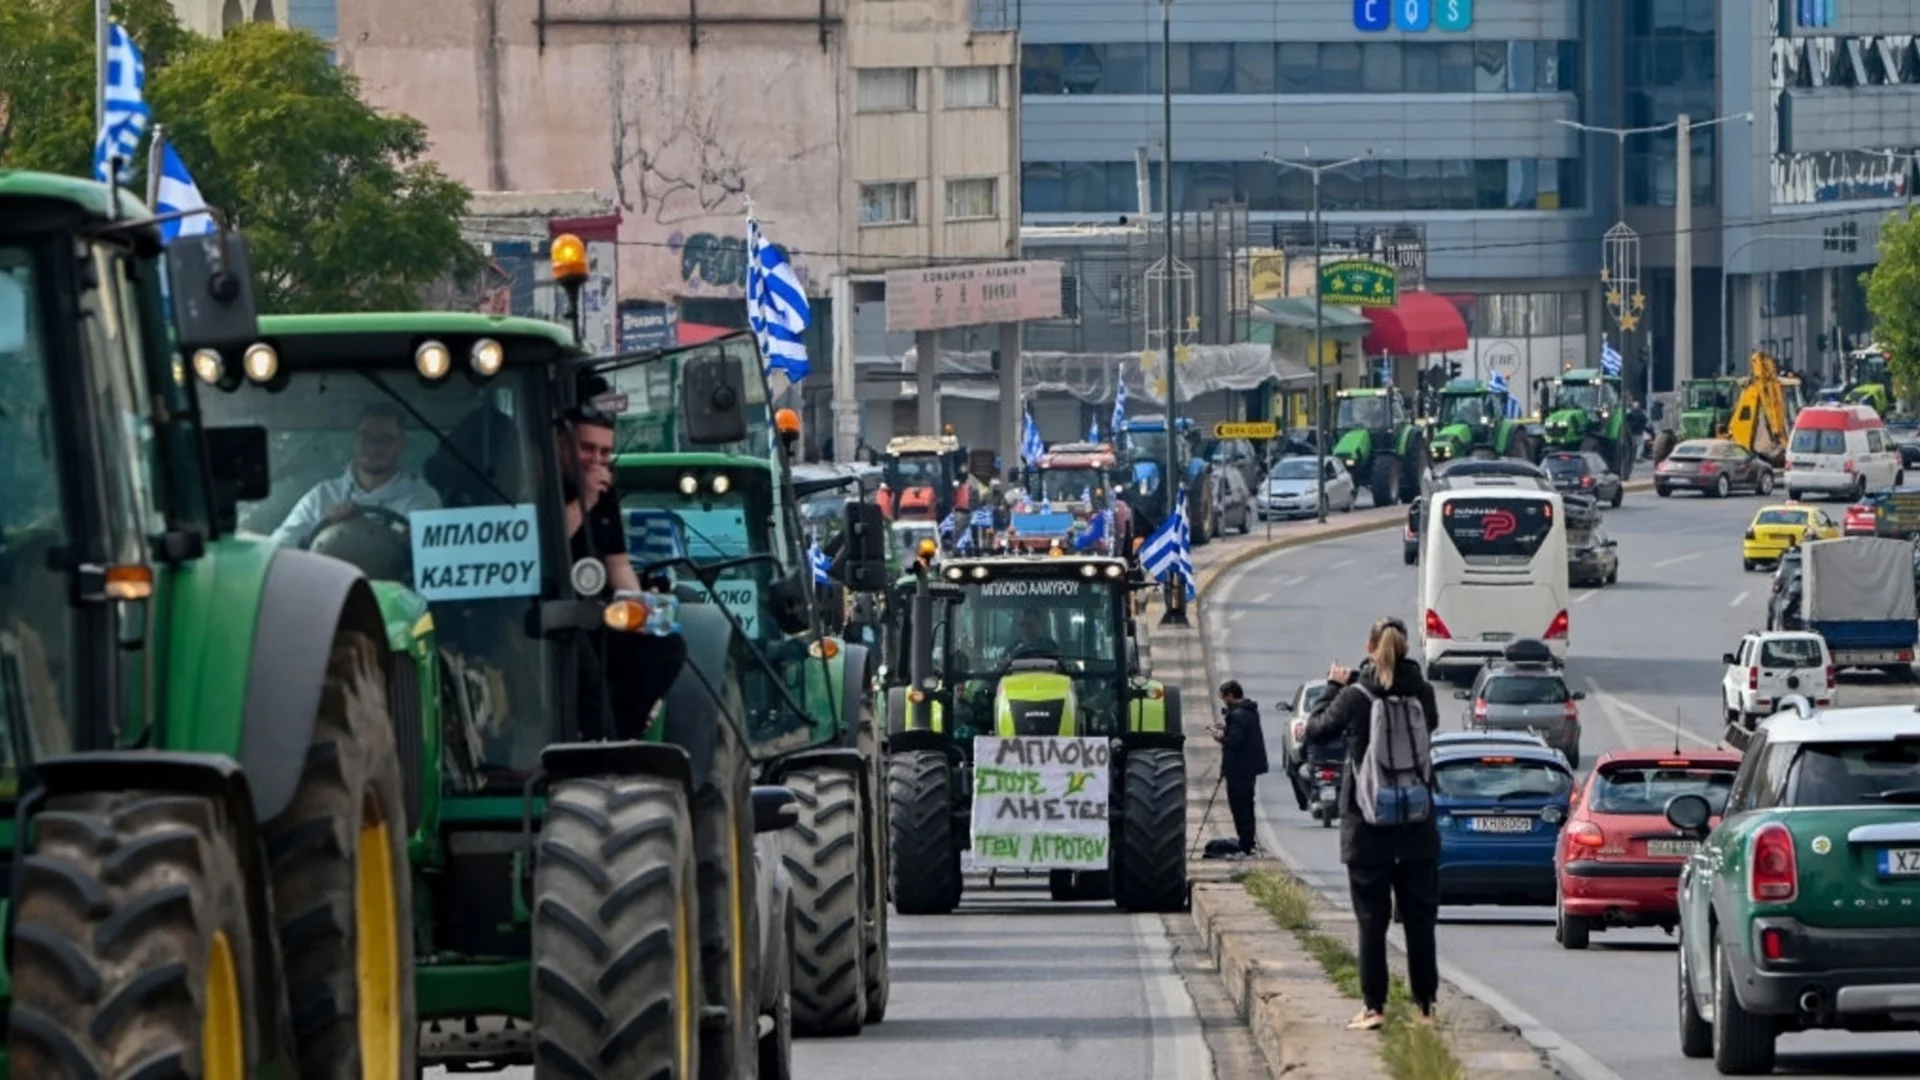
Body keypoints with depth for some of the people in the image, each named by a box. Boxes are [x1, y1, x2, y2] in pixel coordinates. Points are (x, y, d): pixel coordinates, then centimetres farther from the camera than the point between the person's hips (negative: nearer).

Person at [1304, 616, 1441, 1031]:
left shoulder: (1355, 698, -12)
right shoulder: (1422, 693, -3)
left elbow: (1315, 732, 0)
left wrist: (1333, 688, 13)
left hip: (1367, 828, -2)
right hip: (1417, 827, 2)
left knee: (1372, 919, 3)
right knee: (1420, 919, 8)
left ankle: (1374, 1006, 1)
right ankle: (1425, 1006, 9)